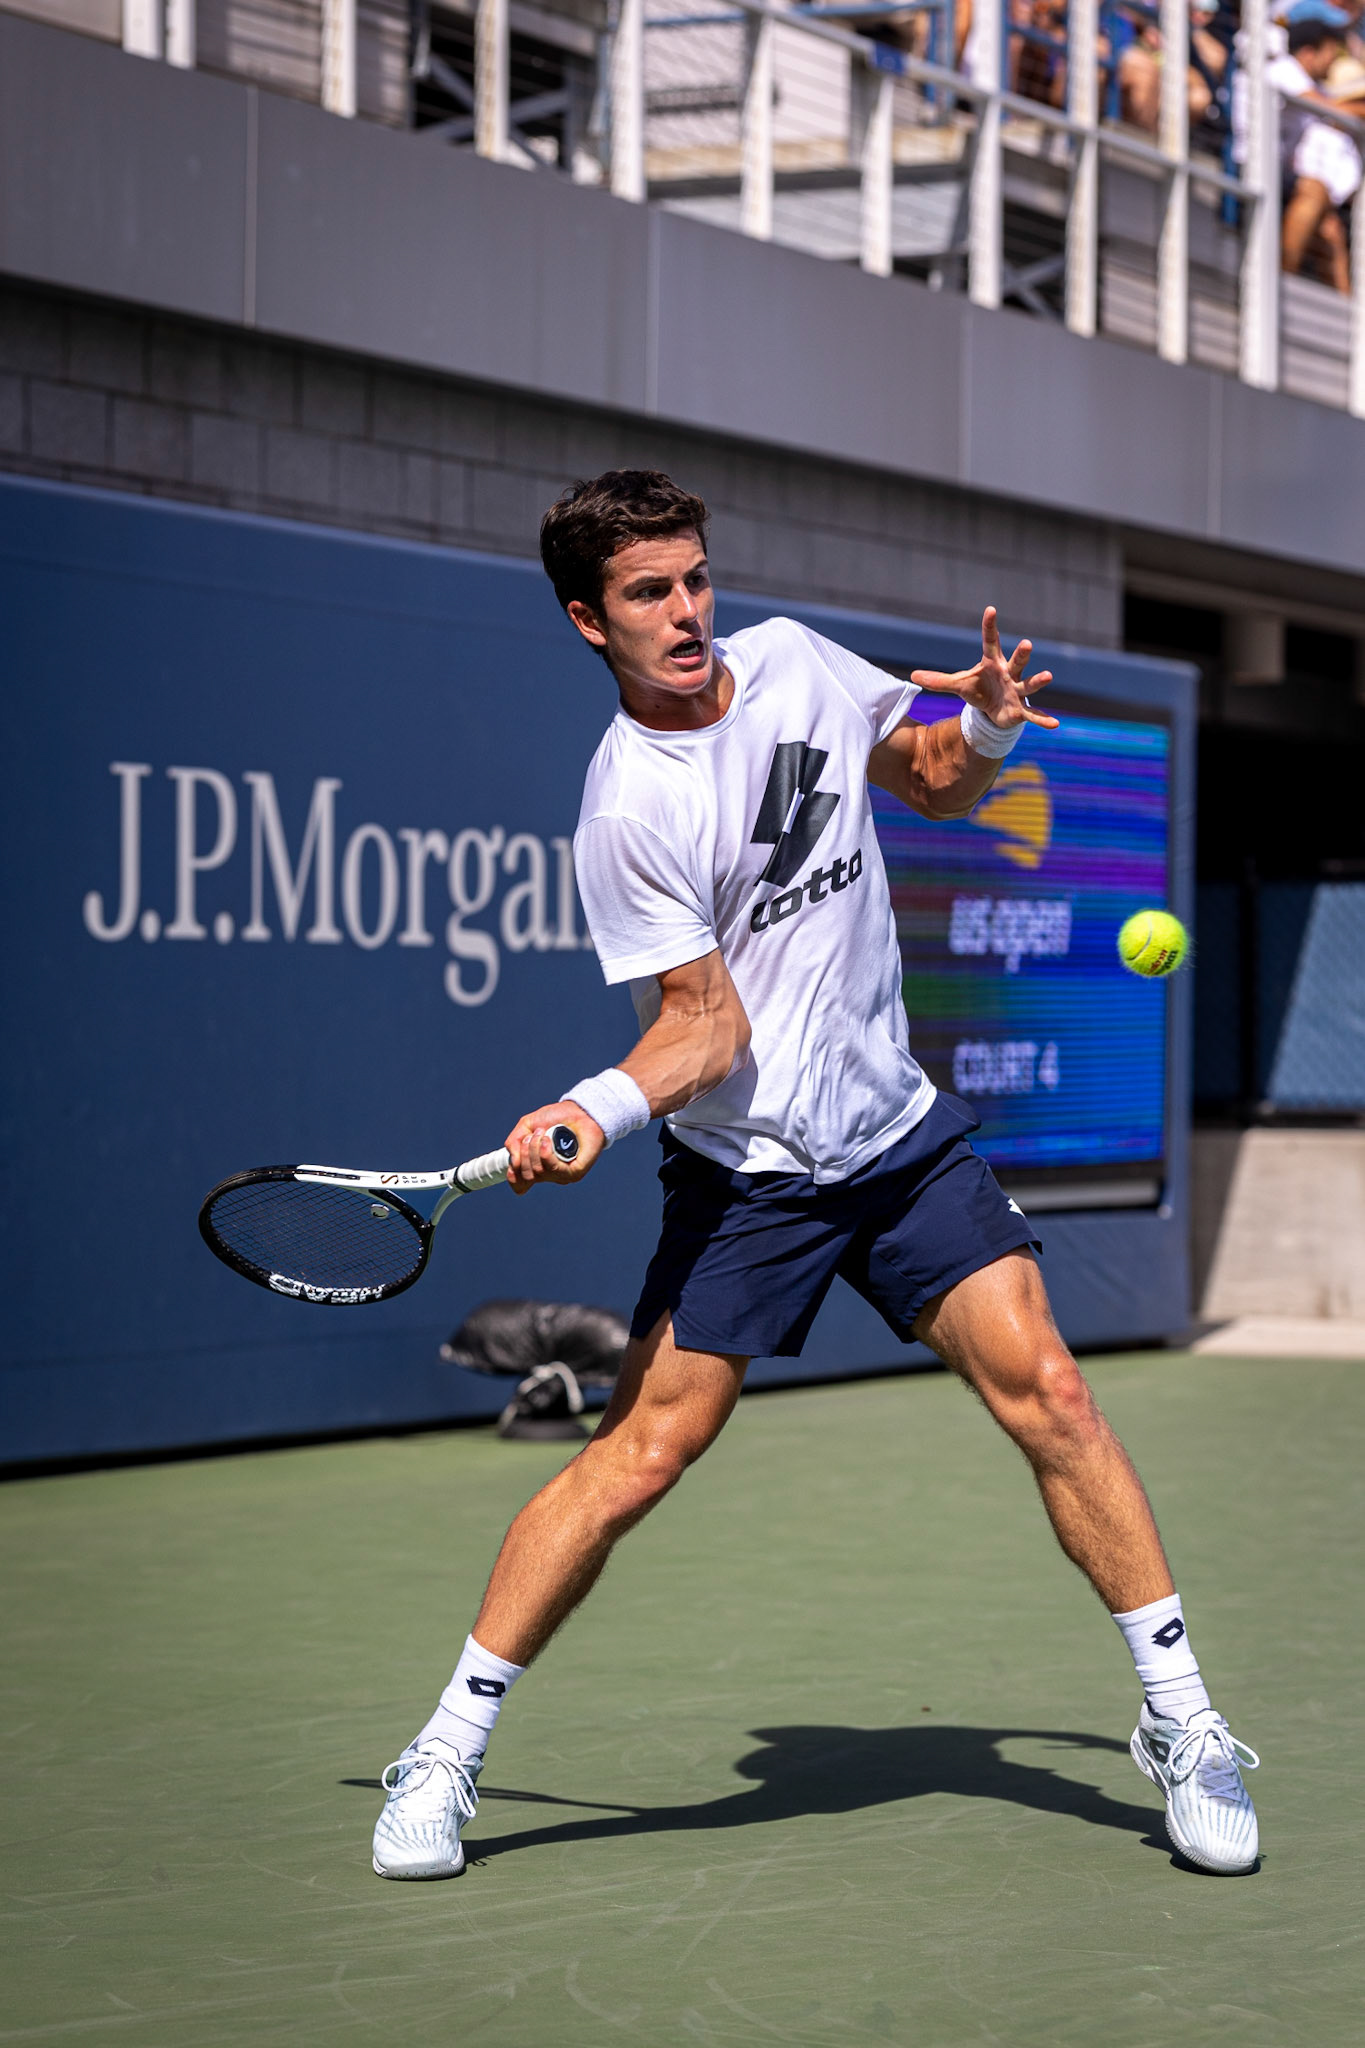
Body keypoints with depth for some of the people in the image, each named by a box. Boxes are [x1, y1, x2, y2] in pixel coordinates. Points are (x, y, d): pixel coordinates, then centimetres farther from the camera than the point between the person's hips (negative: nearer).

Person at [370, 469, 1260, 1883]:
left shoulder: (793, 659, 2)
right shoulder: (627, 809, -14)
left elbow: (933, 782, 18)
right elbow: (708, 1022, -13)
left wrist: (988, 729, -3)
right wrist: (599, 1108, -30)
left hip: (902, 1132, 5)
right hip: (745, 1173, -5)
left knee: (1045, 1392, -6)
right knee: (638, 1457, -8)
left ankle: (1181, 1725, 5)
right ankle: (446, 1752, 5)